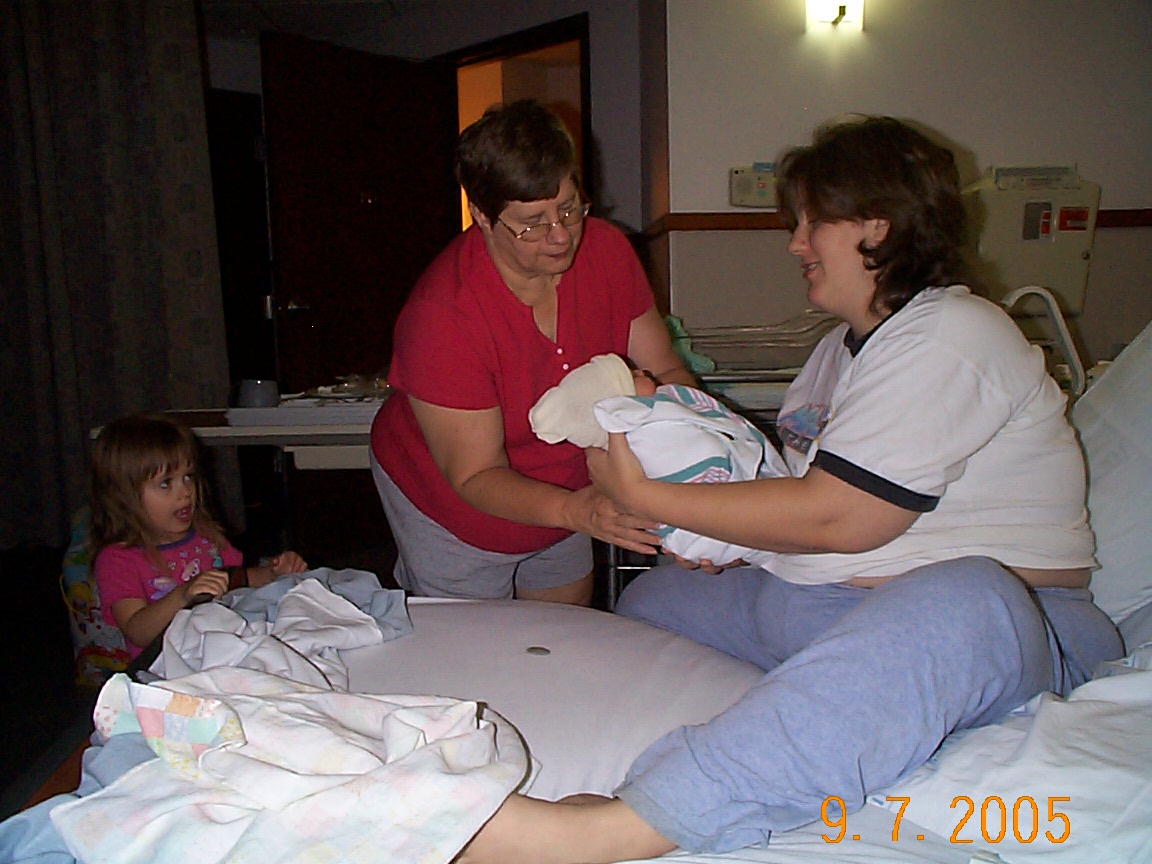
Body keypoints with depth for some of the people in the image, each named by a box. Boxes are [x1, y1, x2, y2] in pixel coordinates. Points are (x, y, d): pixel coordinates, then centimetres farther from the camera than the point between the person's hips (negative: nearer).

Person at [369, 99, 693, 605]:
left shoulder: (605, 250, -18)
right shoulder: (442, 315, -34)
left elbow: (665, 372, -10)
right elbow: (476, 476, -30)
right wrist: (577, 511, -48)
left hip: (559, 498, 5)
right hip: (453, 514, -5)